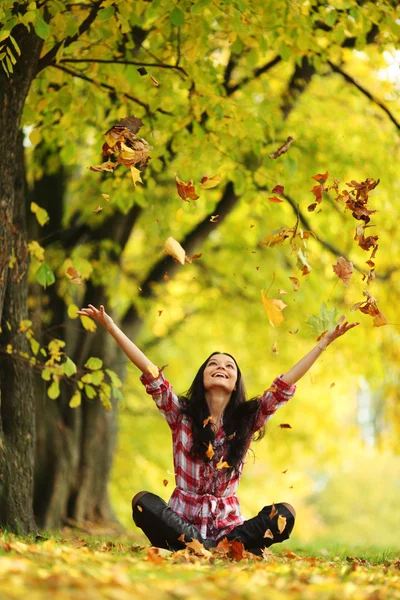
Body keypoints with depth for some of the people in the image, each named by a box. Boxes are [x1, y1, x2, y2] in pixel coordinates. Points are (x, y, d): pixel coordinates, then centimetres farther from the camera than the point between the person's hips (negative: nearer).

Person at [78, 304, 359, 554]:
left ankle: (216, 549, -28)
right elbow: (150, 372, -5)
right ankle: (213, 550, -31)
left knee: (284, 514, -24)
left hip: (228, 524, 1)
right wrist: (111, 327, -14)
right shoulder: (181, 414, 3)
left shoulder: (248, 418, 5)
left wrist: (326, 341, -3)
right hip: (182, 522, -1)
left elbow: (287, 382, 1)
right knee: (143, 502, -31)